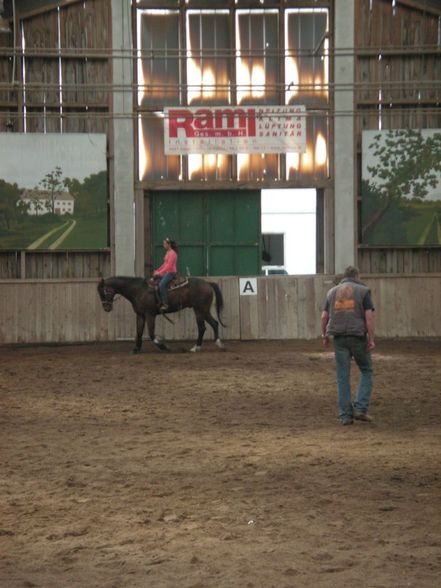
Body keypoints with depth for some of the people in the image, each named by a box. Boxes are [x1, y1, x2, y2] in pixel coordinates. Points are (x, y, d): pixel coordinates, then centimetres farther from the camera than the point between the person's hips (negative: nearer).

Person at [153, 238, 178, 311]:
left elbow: (169, 265, -21)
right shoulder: (167, 253, 17)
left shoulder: (172, 253, -13)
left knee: (161, 284, -29)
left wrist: (160, 272, -23)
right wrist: (157, 271, 11)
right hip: (167, 272, 11)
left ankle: (165, 304, -32)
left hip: (171, 272, -11)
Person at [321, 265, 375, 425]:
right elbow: (369, 317, -10)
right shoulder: (363, 291, 0)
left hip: (340, 338, 3)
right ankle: (360, 409, 2)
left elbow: (324, 317, 7)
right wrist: (371, 339, -8)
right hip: (358, 337, -3)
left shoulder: (332, 292, 10)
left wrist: (324, 336, 20)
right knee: (366, 371, 14)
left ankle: (346, 415, 3)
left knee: (343, 377, 6)